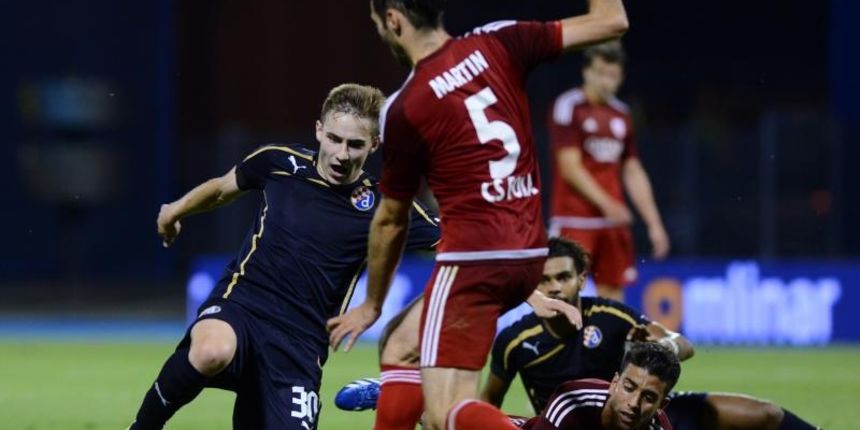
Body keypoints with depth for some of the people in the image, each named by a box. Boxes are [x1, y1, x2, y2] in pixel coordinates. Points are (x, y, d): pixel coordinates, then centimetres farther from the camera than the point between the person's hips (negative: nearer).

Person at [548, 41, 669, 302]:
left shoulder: (621, 114, 14)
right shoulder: (568, 107, -5)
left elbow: (634, 173, 17)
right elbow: (570, 167, -12)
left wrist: (654, 223, 12)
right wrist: (606, 204, -22)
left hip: (613, 221, 6)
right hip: (575, 220, -6)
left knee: (613, 295, 3)